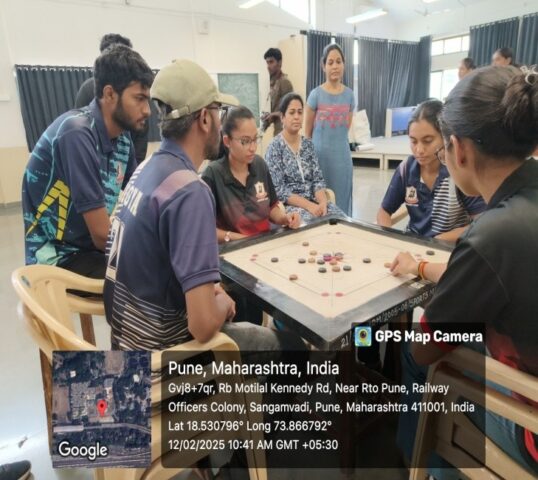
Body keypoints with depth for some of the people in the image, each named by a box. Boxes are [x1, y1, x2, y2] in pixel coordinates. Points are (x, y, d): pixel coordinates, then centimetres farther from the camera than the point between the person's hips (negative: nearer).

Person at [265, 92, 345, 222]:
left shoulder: (308, 144, 10)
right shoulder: (275, 147, -6)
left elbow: (318, 179, 5)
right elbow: (279, 190, -13)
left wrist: (323, 202, -15)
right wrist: (309, 205, -22)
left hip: (314, 201, 5)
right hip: (289, 205, -5)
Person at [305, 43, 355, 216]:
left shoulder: (349, 94, 5)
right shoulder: (316, 94, -5)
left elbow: (346, 128, 15)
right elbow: (307, 132, 1)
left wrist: (337, 141, 12)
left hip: (342, 156, 3)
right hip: (320, 155, -3)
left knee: (341, 200, 9)